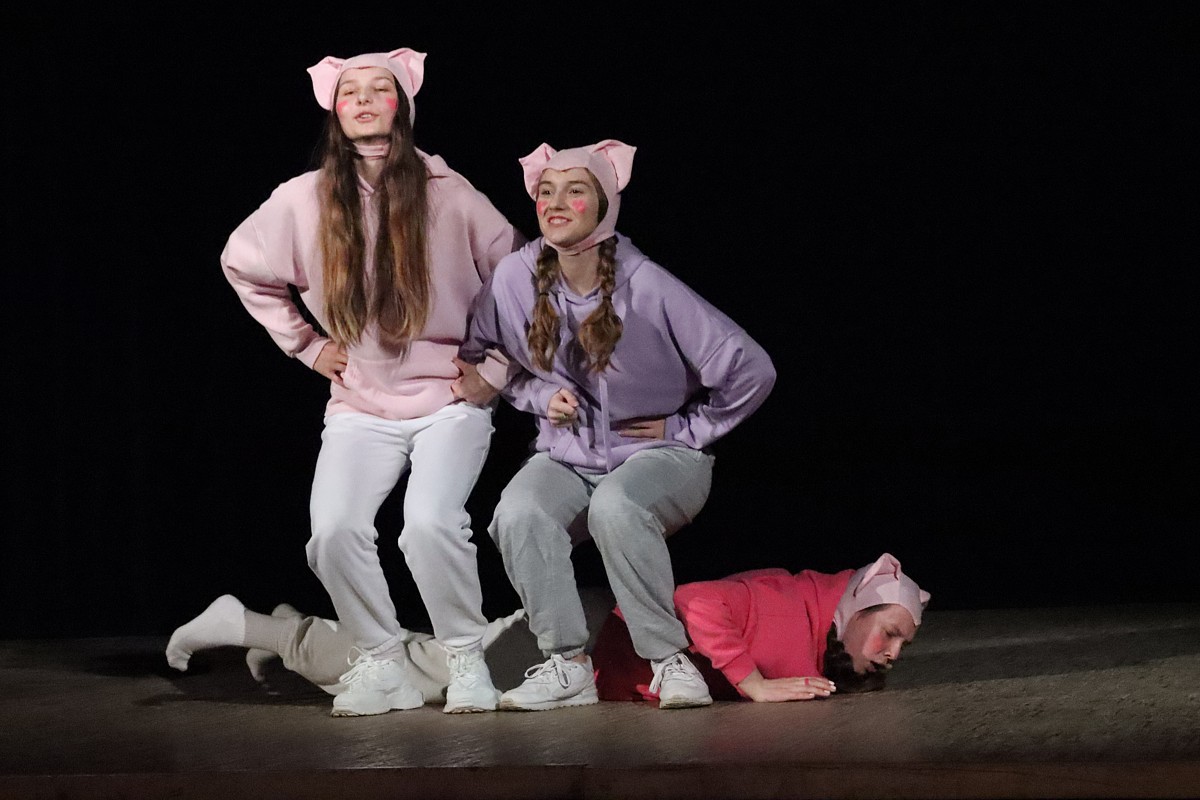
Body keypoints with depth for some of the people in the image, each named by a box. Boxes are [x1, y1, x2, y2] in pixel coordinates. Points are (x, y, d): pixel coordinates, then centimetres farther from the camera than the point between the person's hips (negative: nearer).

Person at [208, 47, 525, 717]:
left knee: (431, 521, -27)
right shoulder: (305, 199, 1)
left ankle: (467, 657, -5)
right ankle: (381, 664, -2)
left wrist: (494, 368, -1)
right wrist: (307, 344, 12)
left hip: (449, 402, -2)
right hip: (360, 406, 2)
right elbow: (242, 265, 18)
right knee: (334, 530, -22)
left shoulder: (449, 195, -4)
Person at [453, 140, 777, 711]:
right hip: (566, 458, 3)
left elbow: (751, 370, -13)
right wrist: (542, 396, -2)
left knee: (615, 507, -37)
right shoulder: (515, 278, -8)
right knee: (518, 515, -29)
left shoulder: (648, 288, -18)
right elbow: (478, 357, 13)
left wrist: (688, 429, -6)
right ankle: (566, 667, -16)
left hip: (659, 454, -3)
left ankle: (670, 660, -21)